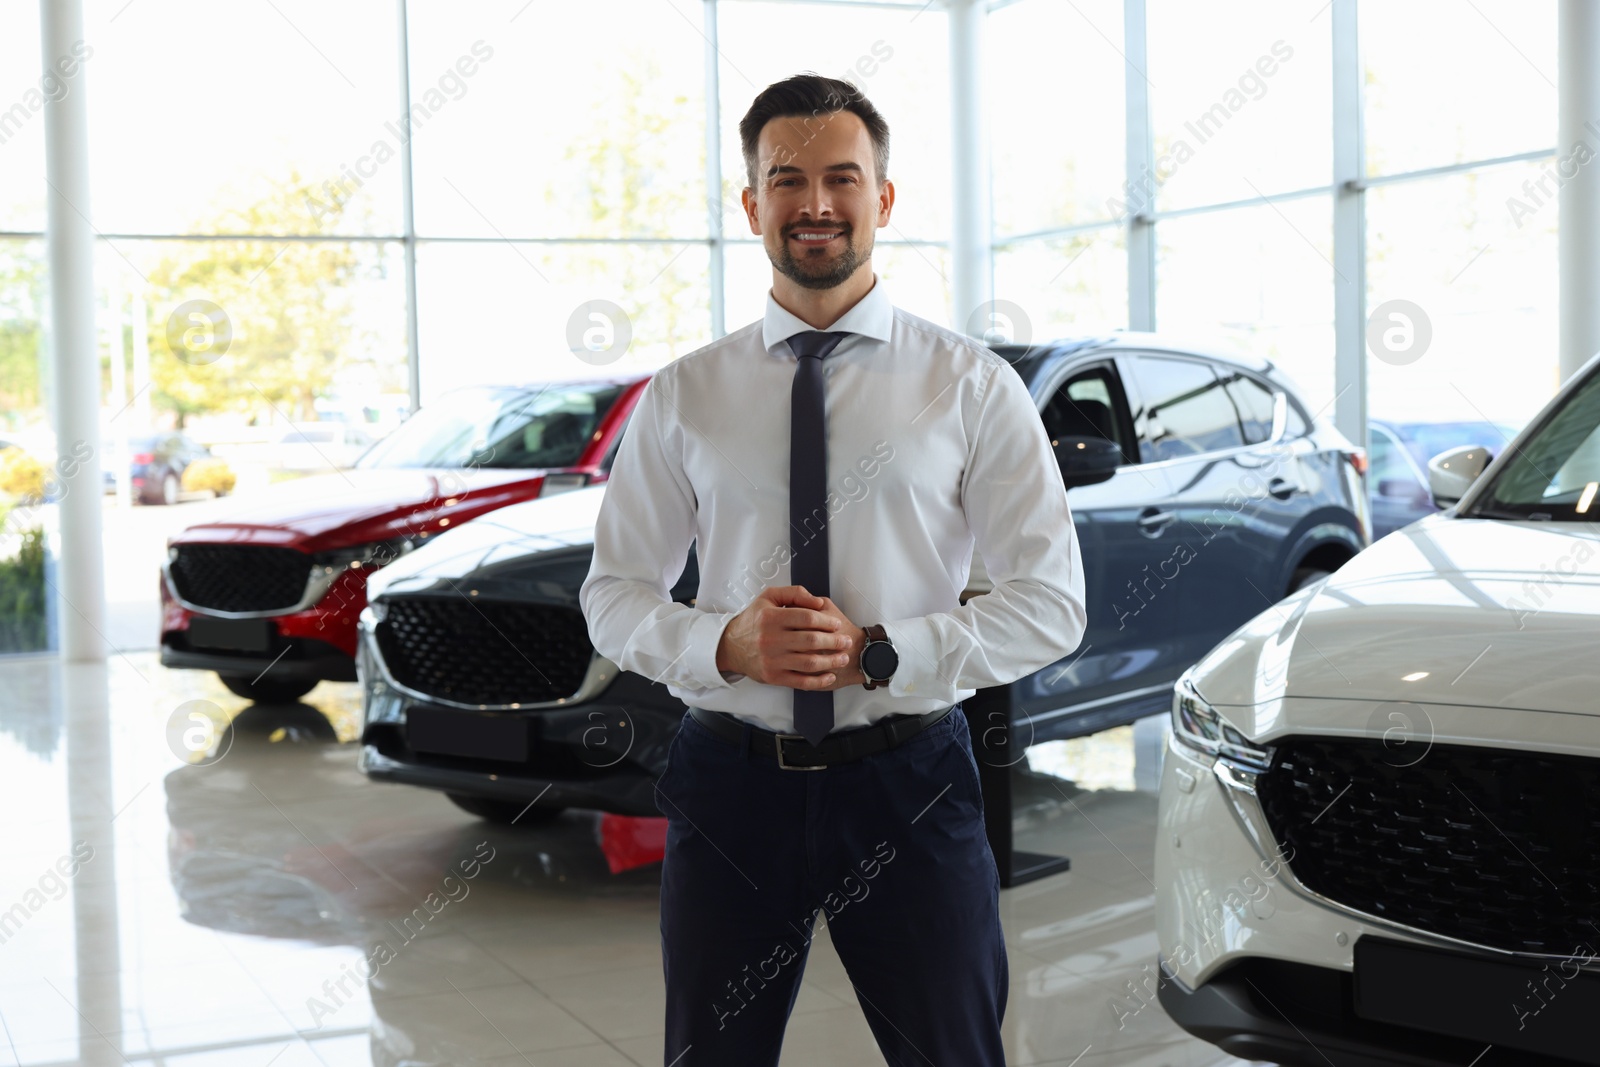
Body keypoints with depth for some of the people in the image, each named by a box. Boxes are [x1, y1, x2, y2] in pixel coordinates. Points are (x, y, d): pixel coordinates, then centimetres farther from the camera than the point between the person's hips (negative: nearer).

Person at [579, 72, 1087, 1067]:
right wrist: (728, 642, -15)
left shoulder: (973, 386, -2)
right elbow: (614, 593, 5)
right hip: (731, 781, 2)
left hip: (908, 779, -1)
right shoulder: (681, 398, 3)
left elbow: (1052, 601, -5)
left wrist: (879, 651, -18)